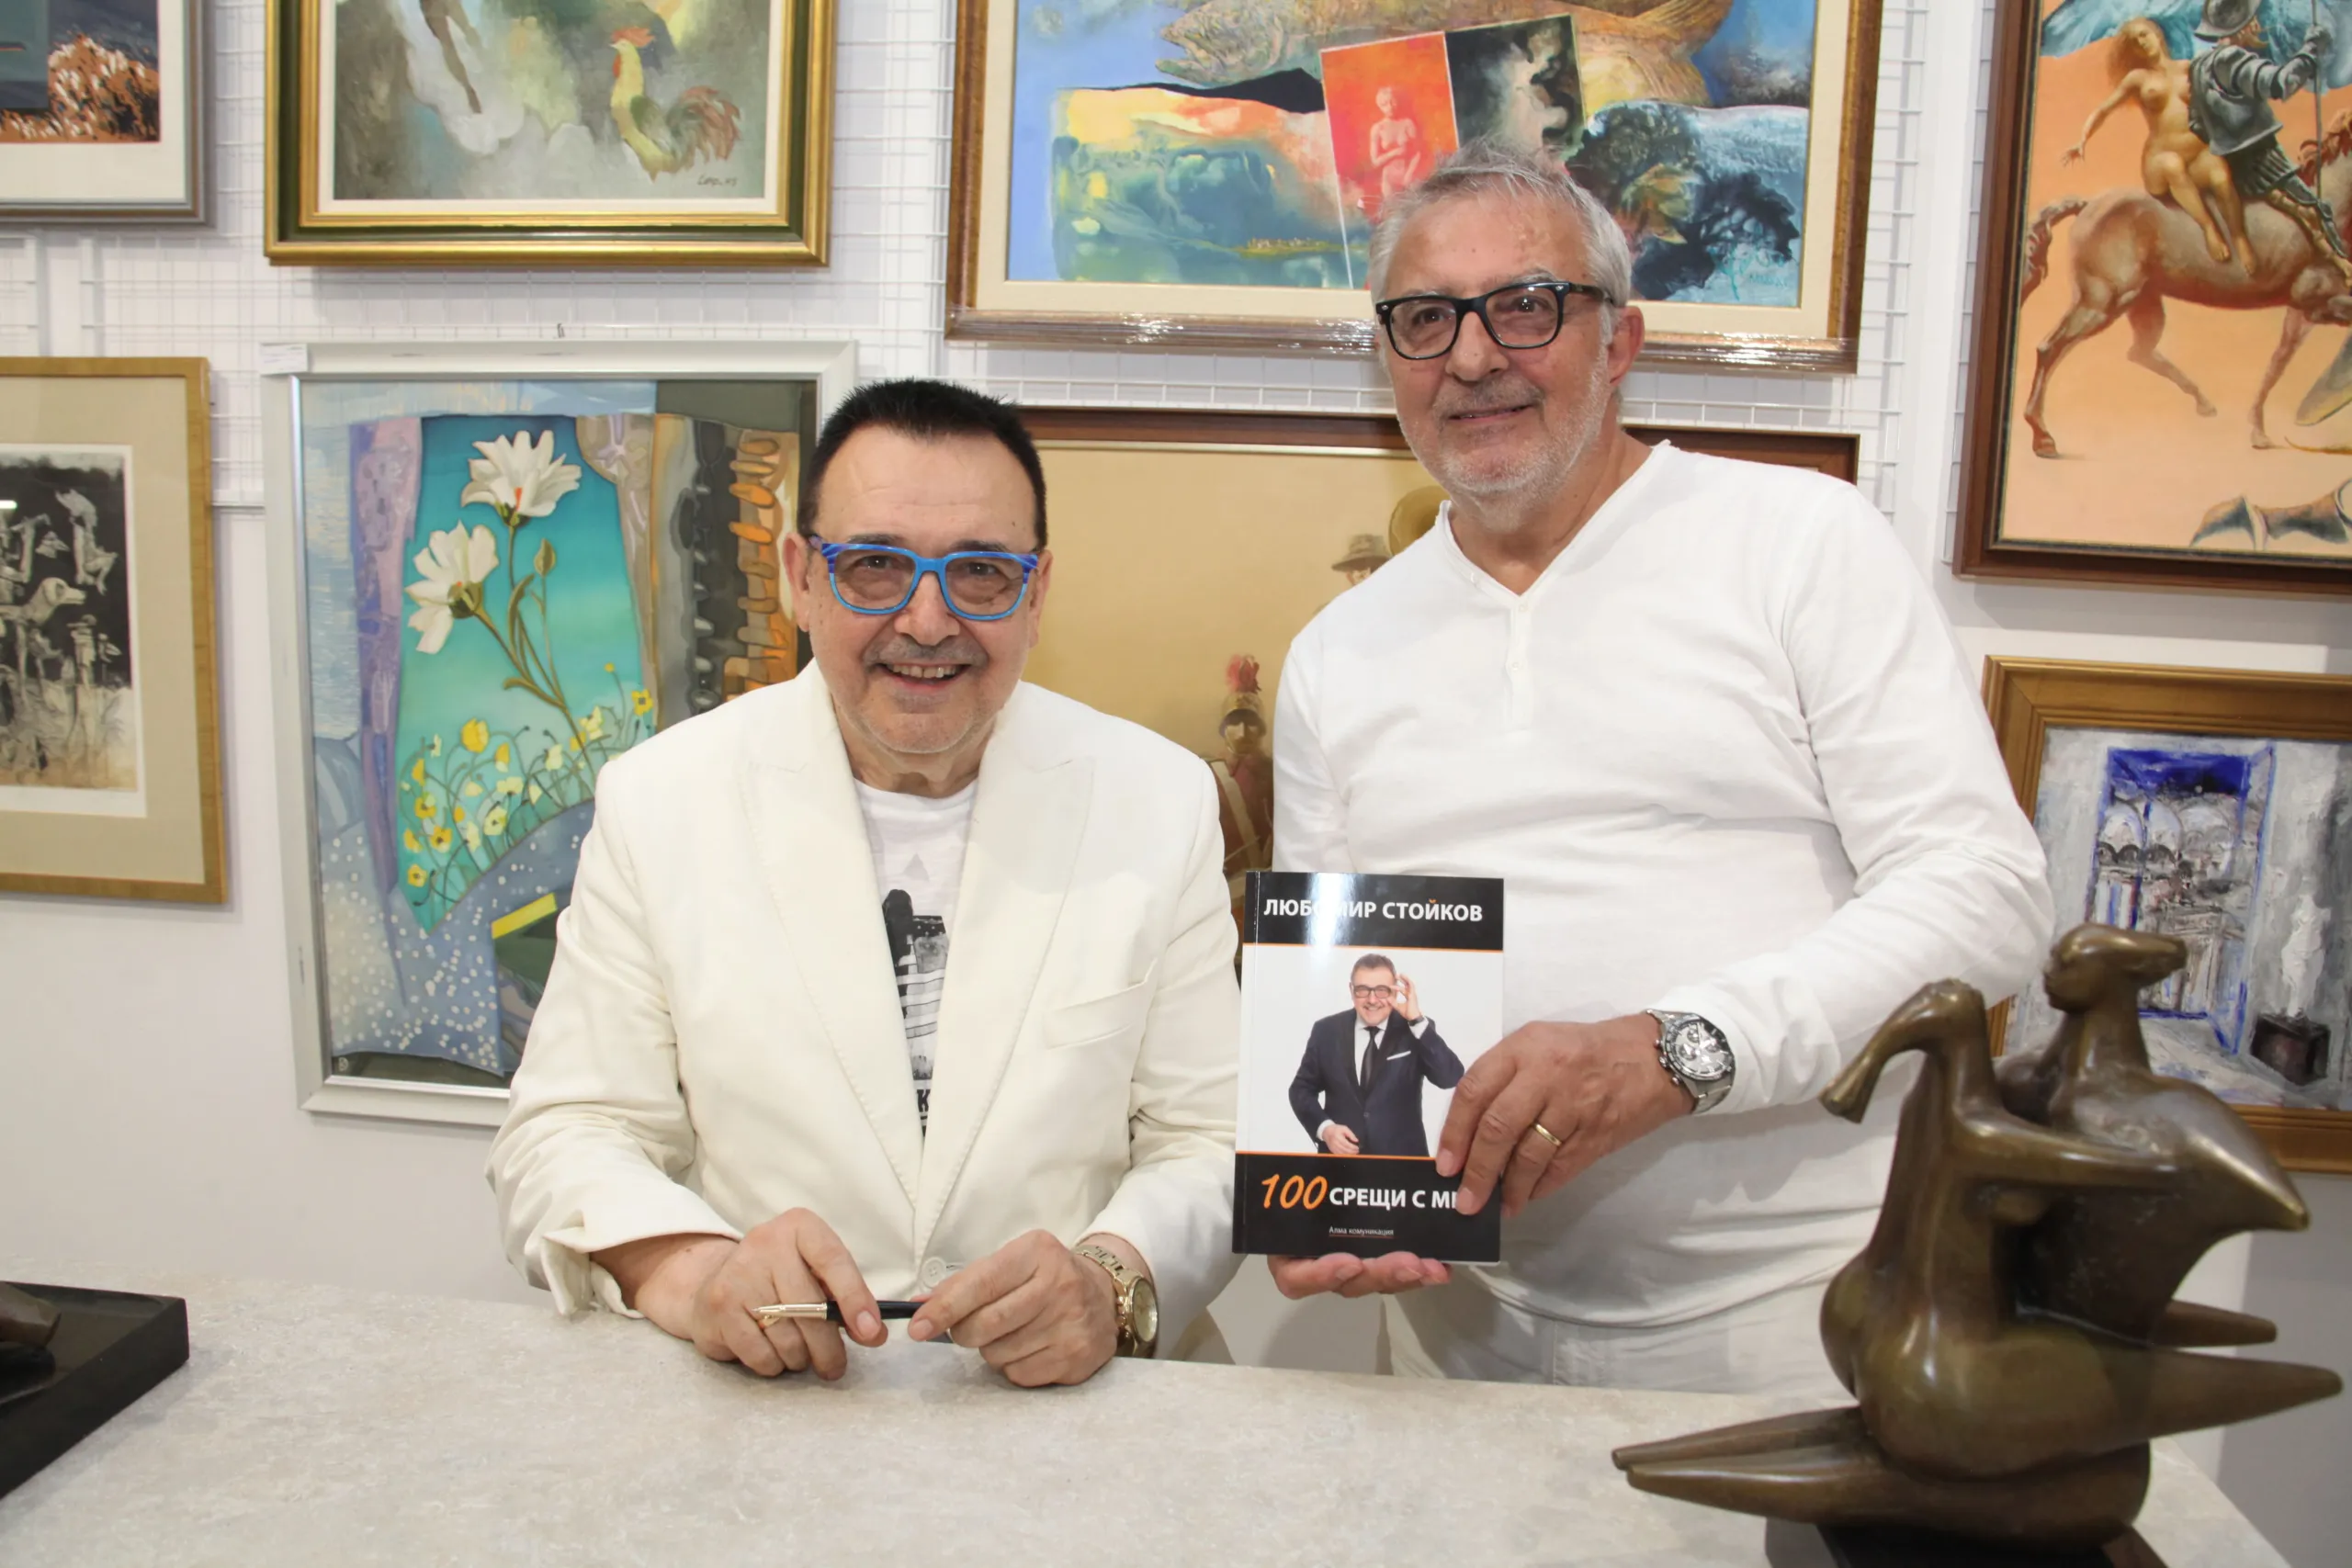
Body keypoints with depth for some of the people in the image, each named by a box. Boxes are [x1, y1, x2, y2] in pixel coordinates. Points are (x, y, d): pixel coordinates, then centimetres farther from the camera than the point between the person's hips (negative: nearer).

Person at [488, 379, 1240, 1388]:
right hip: (742, 1405, -2)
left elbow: (1211, 1141, 0)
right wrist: (693, 1271, -20)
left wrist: (1113, 1283, -20)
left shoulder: (1163, 802, 0)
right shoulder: (658, 800, 0)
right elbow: (567, 1134, 0)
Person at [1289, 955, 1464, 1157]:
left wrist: (1416, 1019, -25)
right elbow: (1301, 1089, 5)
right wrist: (1324, 1128, -13)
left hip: (1401, 1158, -1)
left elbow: (1451, 1079, -19)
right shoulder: (1326, 1030, -2)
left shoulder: (1417, 1031, -5)